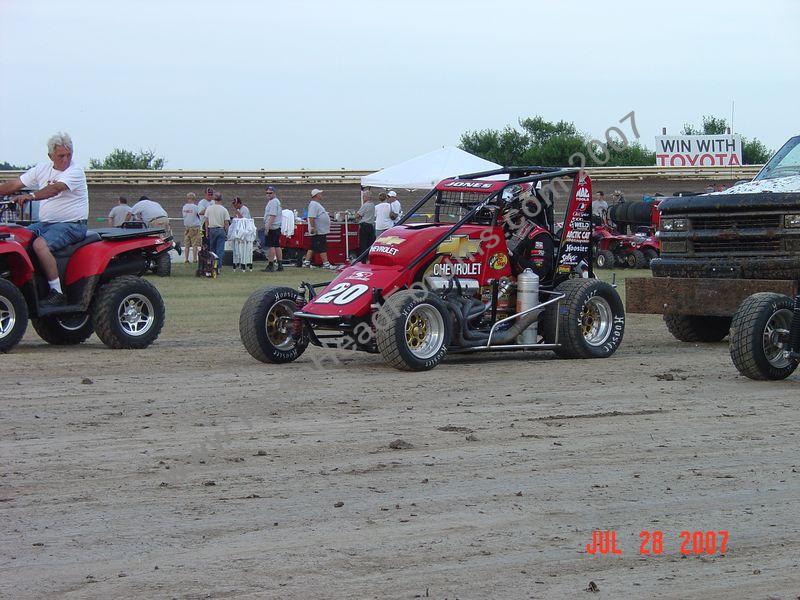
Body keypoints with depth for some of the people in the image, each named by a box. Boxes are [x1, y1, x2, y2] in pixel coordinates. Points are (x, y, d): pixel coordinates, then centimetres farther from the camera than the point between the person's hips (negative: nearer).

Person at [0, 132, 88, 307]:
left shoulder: (75, 171, -9)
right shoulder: (43, 169, 12)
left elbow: (56, 188, -28)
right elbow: (15, 184, 13)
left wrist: (31, 196, -42)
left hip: (71, 225, -7)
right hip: (45, 223, 7)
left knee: (40, 244, -32)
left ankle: (57, 292, -28)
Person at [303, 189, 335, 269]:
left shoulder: (317, 204, 18)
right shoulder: (313, 204, -16)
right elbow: (311, 217, -24)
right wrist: (313, 228, -28)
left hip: (321, 230, 11)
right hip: (319, 232, -11)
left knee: (313, 248, 12)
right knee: (322, 248, -7)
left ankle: (306, 262, 14)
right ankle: (326, 264, -6)